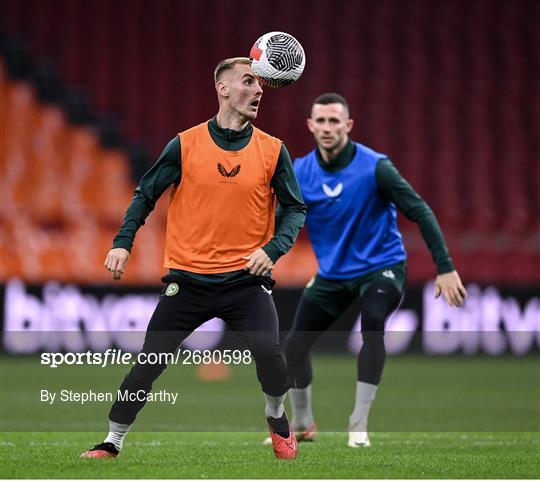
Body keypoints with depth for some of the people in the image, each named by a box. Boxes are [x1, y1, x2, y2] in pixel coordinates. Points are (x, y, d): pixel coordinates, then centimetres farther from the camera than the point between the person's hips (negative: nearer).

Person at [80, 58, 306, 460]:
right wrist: (122, 243, -4)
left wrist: (273, 249, -11)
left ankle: (278, 420, 10)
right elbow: (146, 194, 7)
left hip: (245, 278, 0)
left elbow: (295, 209, 6)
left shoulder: (273, 151, 0)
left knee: (268, 352, -20)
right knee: (148, 363, -1)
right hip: (188, 279, 0)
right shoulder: (185, 145, -2)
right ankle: (112, 442, 16)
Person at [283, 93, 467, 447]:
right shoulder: (299, 173, -8)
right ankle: (303, 424, 28)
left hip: (381, 265, -4)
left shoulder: (375, 167, -19)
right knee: (294, 345, 0)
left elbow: (420, 211, -18)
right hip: (332, 272, 4)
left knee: (373, 324, -33)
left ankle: (359, 426, -25)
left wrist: (445, 268, -22)